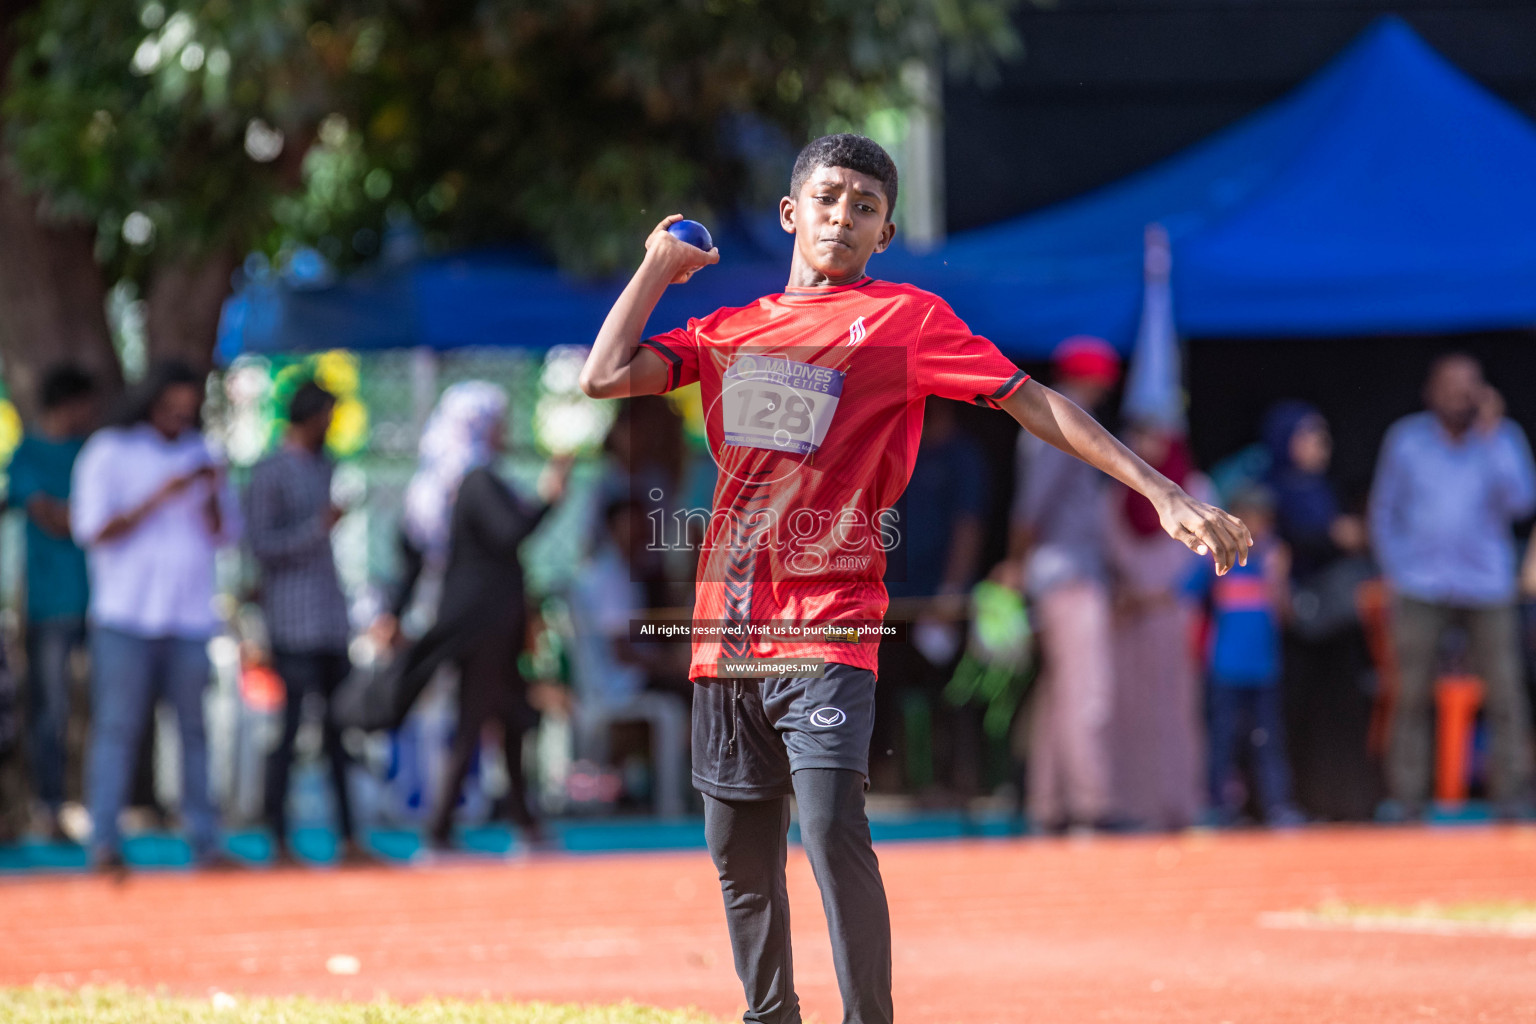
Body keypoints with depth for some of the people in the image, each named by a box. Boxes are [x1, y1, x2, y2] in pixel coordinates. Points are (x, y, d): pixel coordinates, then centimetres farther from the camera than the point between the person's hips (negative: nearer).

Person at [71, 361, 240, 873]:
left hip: (190, 615, 4)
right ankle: (104, 842, -8)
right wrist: (158, 498, -12)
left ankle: (205, 841, 1)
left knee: (195, 730, 0)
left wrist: (211, 495, -8)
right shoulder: (109, 452, 4)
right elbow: (93, 530, -5)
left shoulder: (199, 453, 16)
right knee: (118, 728, -8)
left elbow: (224, 535, 11)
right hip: (126, 618, -3)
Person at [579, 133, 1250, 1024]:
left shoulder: (904, 317, 3)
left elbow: (1032, 401, -2)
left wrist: (1162, 492, -9)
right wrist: (660, 267, 14)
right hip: (726, 631, 5)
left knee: (833, 831, -20)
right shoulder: (728, 330, 16)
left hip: (828, 625, -5)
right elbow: (605, 376, 7)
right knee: (739, 852, 9)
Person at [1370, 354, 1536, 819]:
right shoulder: (1406, 439, 7)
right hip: (1422, 589, 0)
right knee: (1412, 697, -3)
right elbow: (1383, 510, 13)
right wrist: (1396, 568, 2)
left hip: (1487, 587, 0)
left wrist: (1490, 439, -14)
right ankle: (1408, 802, 1)